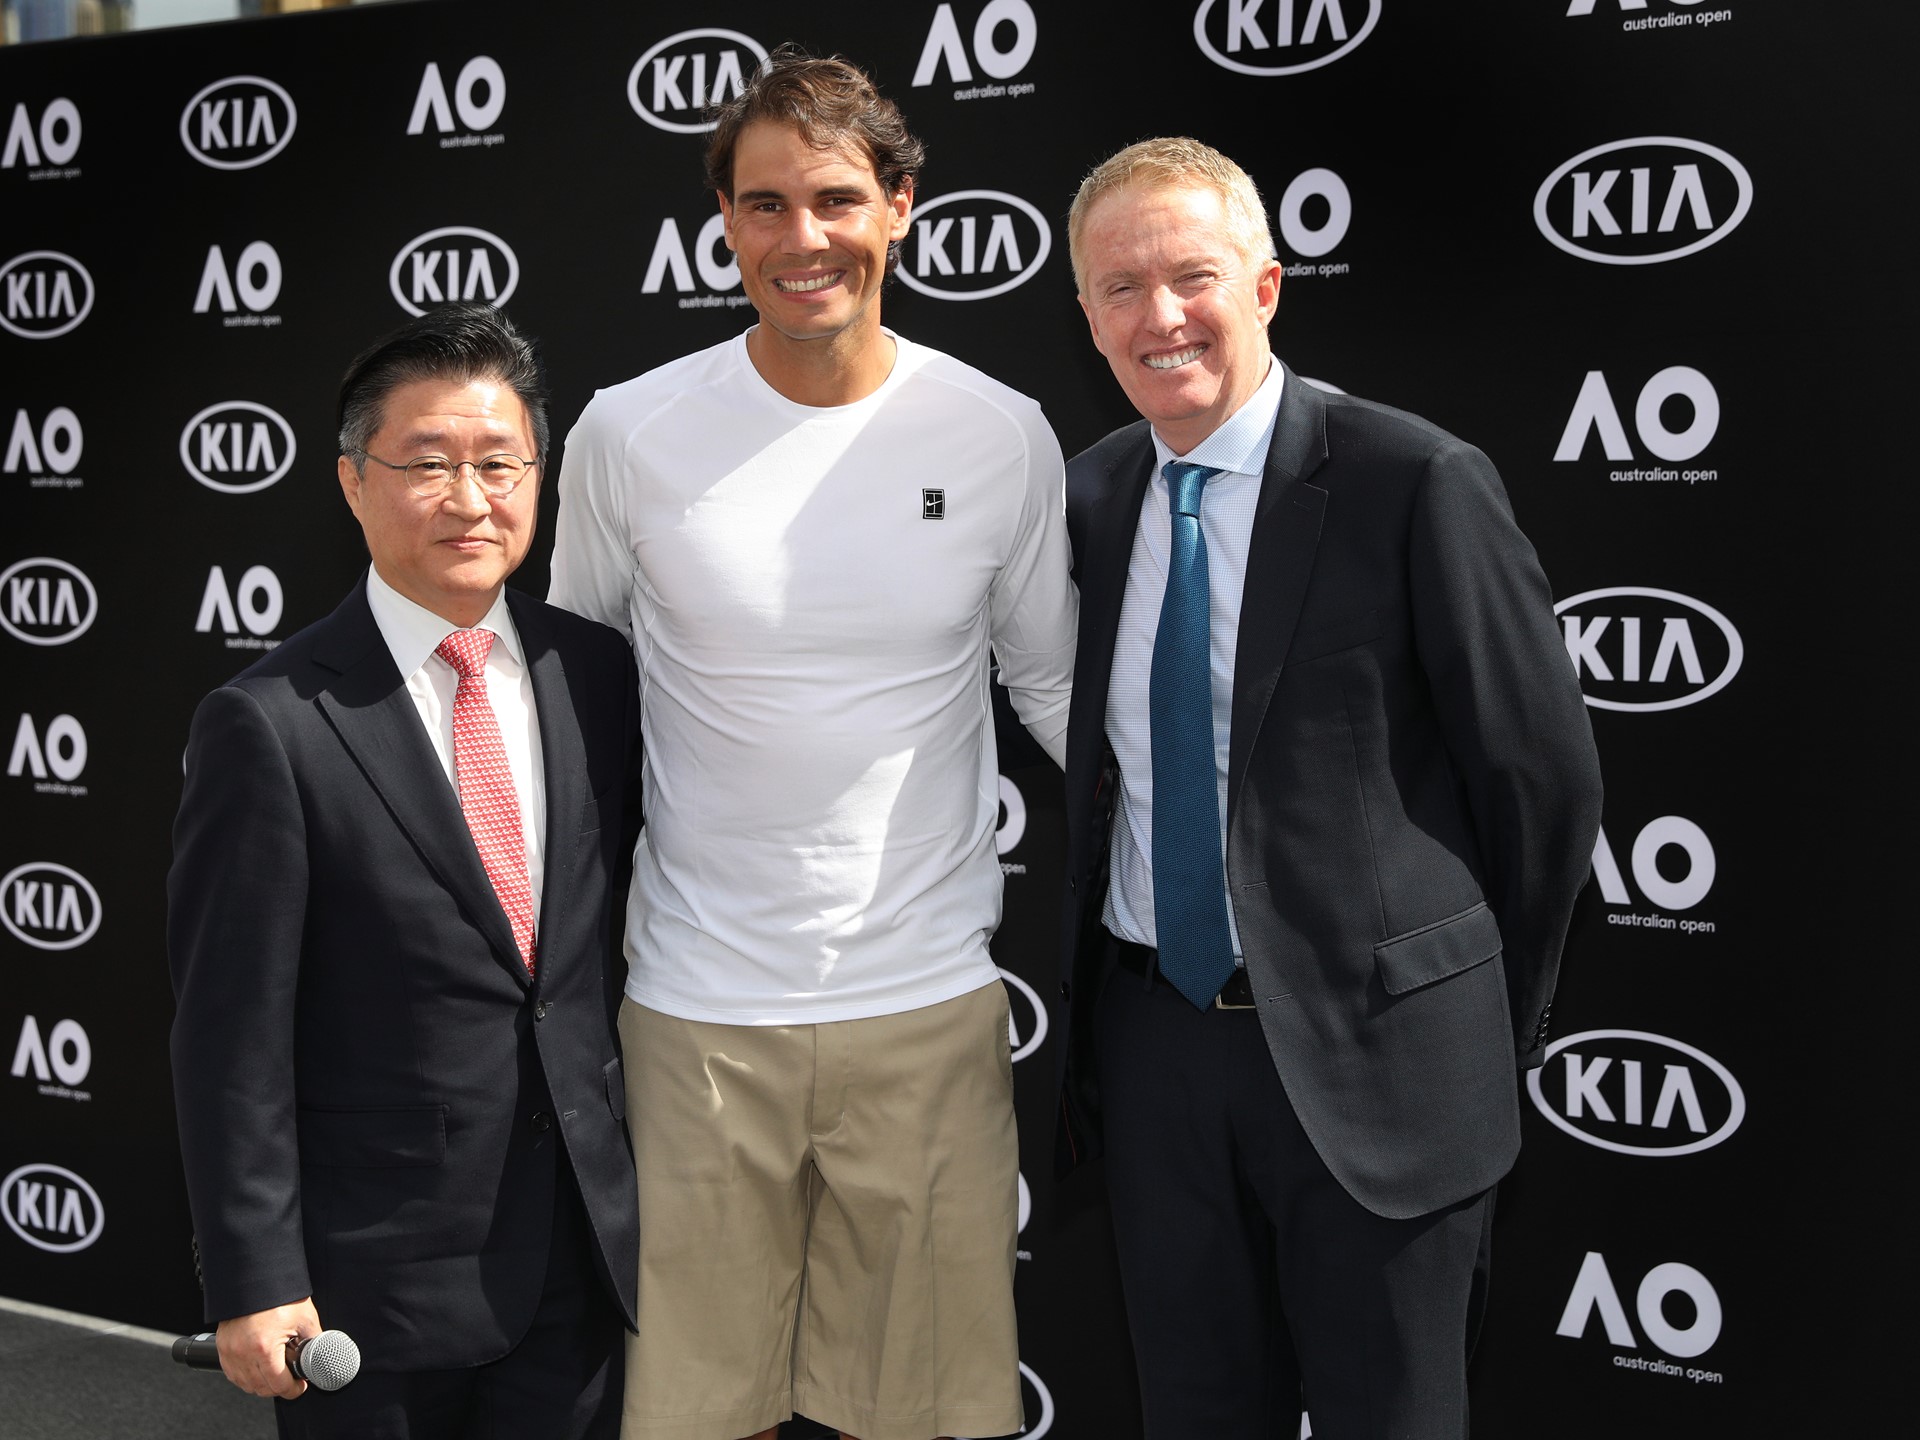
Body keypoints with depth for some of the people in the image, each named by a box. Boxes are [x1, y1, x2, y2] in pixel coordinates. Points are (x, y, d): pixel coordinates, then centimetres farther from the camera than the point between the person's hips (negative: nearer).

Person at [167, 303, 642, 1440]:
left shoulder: (599, 673, 1)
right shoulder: (272, 726, -13)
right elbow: (232, 1035, -11)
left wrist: (632, 1184, 11)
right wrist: (257, 1287, -11)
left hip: (586, 1258, 4)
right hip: (373, 1280, -4)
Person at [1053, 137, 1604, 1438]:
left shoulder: (1417, 485, -13)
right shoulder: (1092, 498, 4)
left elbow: (1545, 776, -8)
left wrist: (1490, 1024, 0)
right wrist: (1096, 1018, 10)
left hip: (1371, 1047, -4)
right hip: (1152, 1037, 5)